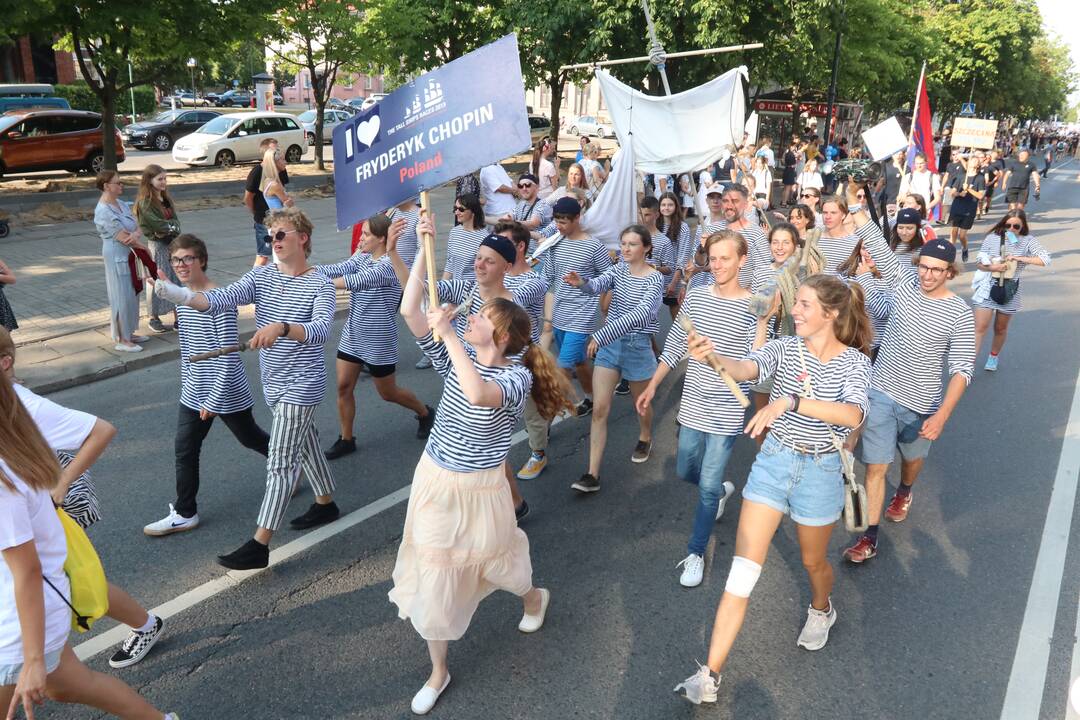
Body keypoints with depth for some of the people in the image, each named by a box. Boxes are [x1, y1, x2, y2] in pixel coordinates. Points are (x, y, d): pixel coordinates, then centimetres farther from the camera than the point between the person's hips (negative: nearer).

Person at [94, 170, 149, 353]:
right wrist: (144, 248, -8)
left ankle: (128, 333, 27)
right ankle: (121, 340, 6)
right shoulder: (103, 211, -18)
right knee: (122, 297, -3)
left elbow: (137, 227, 5)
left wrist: (136, 234, -18)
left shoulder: (122, 204, 9)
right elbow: (123, 238, -20)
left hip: (130, 255, 8)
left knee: (132, 294, 15)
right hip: (117, 258, -8)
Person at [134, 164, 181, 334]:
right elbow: (156, 224, -19)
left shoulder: (166, 199, 10)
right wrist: (172, 226, -6)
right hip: (157, 246, -6)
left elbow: (176, 222, 1)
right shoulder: (145, 202, -11)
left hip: (172, 244, 6)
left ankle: (177, 318, 15)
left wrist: (166, 228, -16)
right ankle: (154, 319, 17)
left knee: (176, 280, 8)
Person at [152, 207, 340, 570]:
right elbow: (223, 299, -13)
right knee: (304, 443, 22)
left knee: (281, 462, -5)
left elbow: (320, 330, -31)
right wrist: (182, 295, -32)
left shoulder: (320, 286, -15)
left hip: (301, 386, -7)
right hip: (274, 382, 7)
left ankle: (259, 545, 0)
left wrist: (281, 327, -49)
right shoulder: (262, 276, 2)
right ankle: (326, 503, 42)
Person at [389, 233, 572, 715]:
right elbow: (409, 312, -12)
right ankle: (438, 671, 36)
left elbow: (479, 396, -43)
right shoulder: (458, 357, -5)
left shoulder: (518, 375, -20)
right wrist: (424, 249, -19)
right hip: (433, 479, 5)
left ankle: (534, 598, 56)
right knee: (433, 574, 13)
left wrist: (448, 332, -40)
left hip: (479, 489, -4)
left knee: (493, 562, 19)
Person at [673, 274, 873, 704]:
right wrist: (711, 356, -48)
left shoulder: (855, 361, -9)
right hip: (772, 462, 1)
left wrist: (790, 401, -42)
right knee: (743, 570, -3)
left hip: (820, 472, -1)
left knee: (813, 561, 22)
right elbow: (746, 369, -26)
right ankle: (710, 676, 1)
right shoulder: (784, 348, -4)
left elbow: (852, 414, -29)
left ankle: (821, 609, 59)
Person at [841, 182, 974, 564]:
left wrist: (941, 416, -25)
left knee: (913, 455, 24)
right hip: (881, 392, 1)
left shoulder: (959, 313, -11)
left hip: (921, 403, -1)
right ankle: (870, 537, 8)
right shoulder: (903, 284, -4)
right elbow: (876, 242, -9)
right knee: (875, 467, 0)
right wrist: (853, 202, -18)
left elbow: (962, 369, -15)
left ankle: (904, 491, 57)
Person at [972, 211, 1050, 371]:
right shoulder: (993, 237, -5)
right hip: (988, 288, -1)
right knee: (980, 328, -8)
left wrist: (1020, 258, -23)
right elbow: (980, 263, -2)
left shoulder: (1028, 241, -6)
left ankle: (993, 357, 41)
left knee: (1001, 328, 17)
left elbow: (1045, 260, -15)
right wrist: (993, 268, -22)